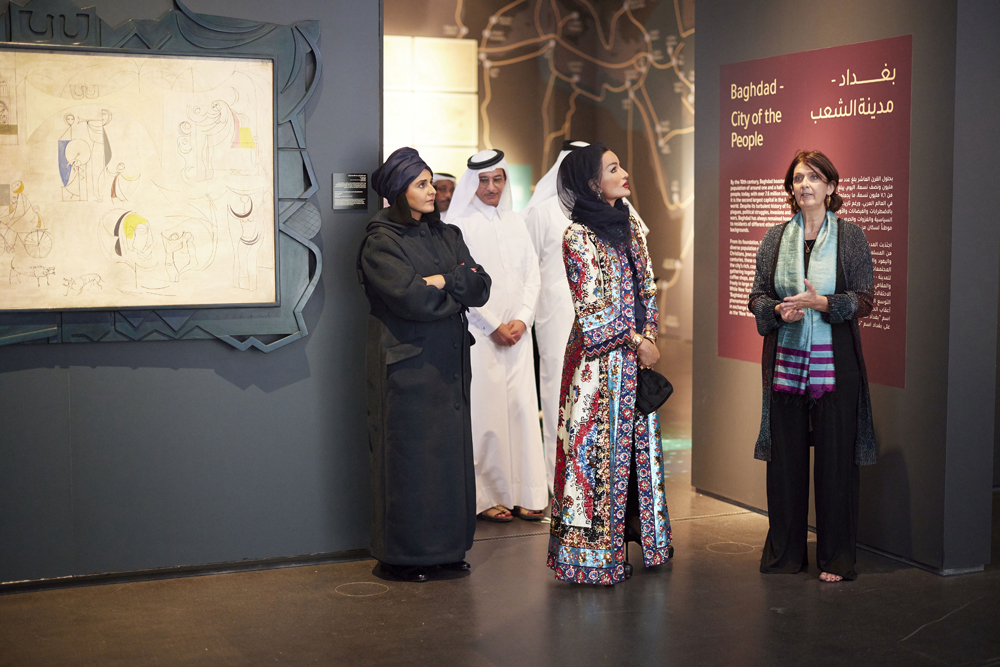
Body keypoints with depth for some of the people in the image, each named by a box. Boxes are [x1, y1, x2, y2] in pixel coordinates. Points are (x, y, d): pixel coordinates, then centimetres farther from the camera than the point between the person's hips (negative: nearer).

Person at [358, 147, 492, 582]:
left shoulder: (447, 236, 14)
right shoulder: (380, 243, -7)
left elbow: (481, 287, 3)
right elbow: (414, 300, -20)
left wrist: (440, 280, -13)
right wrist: (459, 289, -5)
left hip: (449, 362, 7)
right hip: (406, 364, -7)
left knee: (451, 451, 8)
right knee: (410, 456, -3)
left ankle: (447, 546, 18)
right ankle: (402, 556, 7)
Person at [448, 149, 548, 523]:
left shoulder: (514, 223, 13)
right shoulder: (461, 225, -4)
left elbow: (531, 273, 11)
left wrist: (522, 319, -3)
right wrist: (494, 326, -10)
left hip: (517, 331, 5)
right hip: (479, 332, -5)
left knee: (521, 407, 4)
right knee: (485, 411, -3)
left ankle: (524, 493, 10)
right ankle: (486, 496, 3)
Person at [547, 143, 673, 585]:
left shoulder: (629, 225, 11)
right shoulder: (578, 236, -11)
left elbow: (646, 288, 13)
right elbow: (592, 307, -14)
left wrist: (649, 336, 0)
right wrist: (635, 340, -11)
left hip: (636, 355, 7)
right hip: (599, 358, -7)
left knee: (637, 441, 11)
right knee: (599, 445, -3)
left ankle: (633, 531, 22)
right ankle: (593, 553, 5)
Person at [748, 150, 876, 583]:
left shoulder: (850, 238, 1)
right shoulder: (775, 239, 9)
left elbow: (864, 299, -3)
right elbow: (757, 295, 10)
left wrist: (821, 303, -19)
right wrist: (778, 310, -11)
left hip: (834, 362, -2)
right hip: (784, 360, 3)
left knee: (835, 458, 1)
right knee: (784, 457, 6)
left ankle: (835, 557, 12)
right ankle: (785, 551, 19)